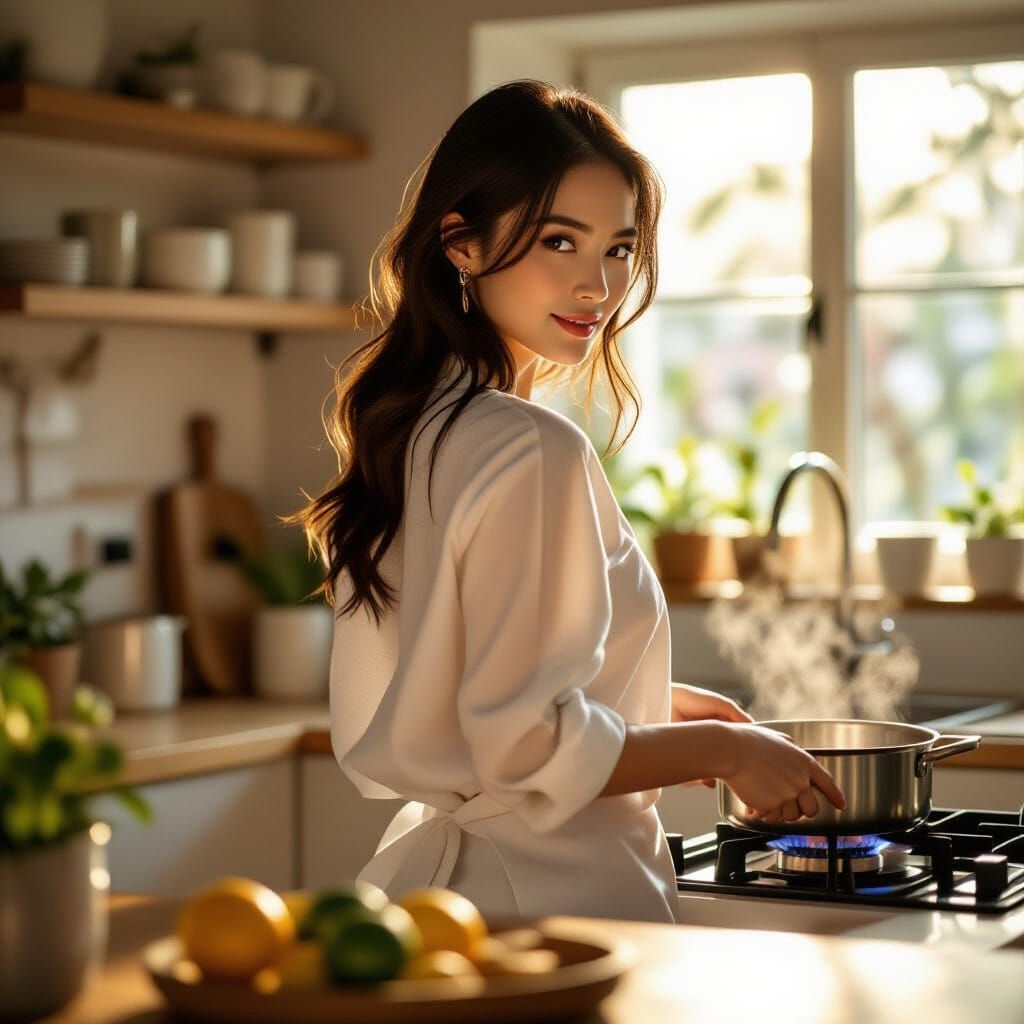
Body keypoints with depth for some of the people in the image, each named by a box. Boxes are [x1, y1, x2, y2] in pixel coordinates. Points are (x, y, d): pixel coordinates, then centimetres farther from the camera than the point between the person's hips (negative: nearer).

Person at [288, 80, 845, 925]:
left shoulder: (405, 427, 6)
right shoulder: (535, 452, -21)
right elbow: (530, 747, -23)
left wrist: (649, 703, 17)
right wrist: (722, 748, -10)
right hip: (546, 896, -9)